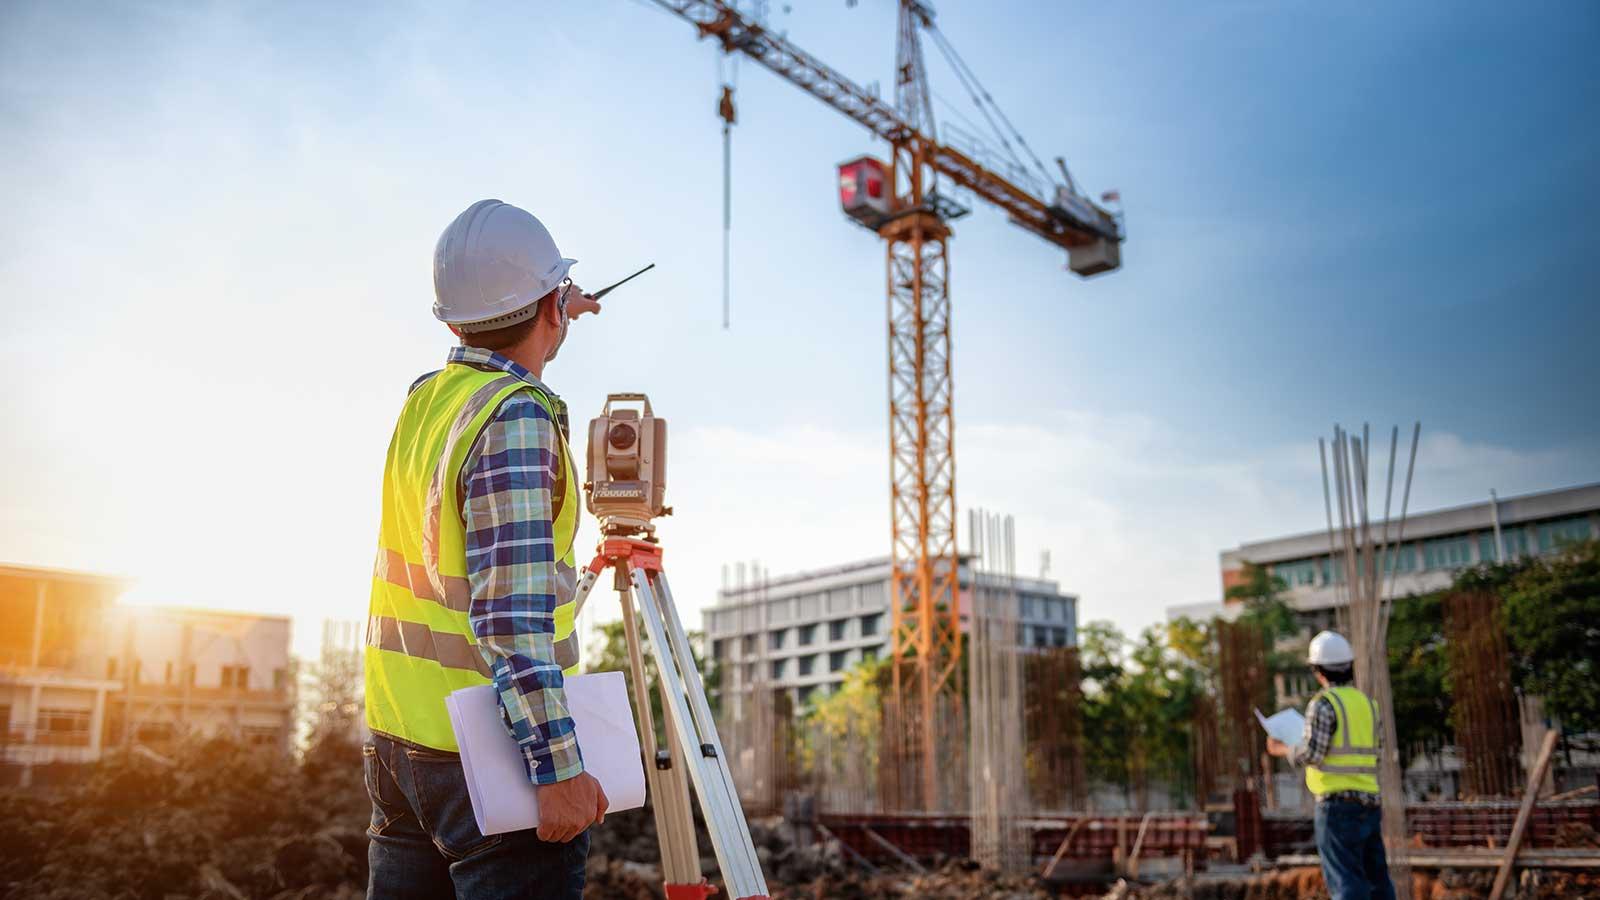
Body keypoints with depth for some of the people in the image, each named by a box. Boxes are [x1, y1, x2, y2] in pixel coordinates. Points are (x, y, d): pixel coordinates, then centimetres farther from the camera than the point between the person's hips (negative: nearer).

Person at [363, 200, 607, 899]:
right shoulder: (516, 419, -17)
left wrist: (551, 318, 46)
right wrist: (559, 765, -25)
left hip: (397, 741, 8)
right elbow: (511, 610, -24)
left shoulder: (422, 399, 8)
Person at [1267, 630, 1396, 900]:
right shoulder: (1367, 703, 13)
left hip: (1338, 803, -7)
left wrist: (1281, 749, 4)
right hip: (1369, 803, 7)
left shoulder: (1324, 703, -9)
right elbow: (1370, 755, 16)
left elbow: (1311, 753, -14)